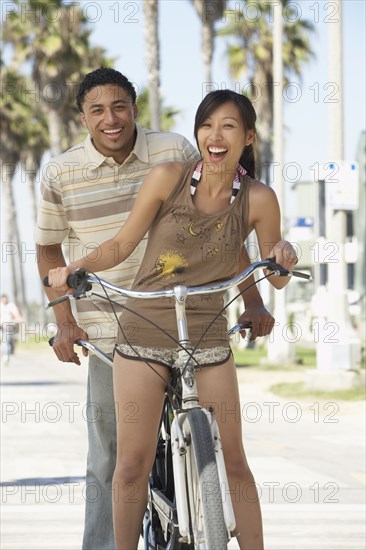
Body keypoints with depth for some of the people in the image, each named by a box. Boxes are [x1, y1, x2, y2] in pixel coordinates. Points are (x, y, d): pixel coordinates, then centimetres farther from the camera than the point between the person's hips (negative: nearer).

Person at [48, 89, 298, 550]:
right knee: (132, 463, -1)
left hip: (208, 338, 1)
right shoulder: (168, 177, -7)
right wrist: (76, 267, -15)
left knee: (232, 460, 1)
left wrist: (284, 256, -17)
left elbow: (275, 279, 3)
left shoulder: (258, 199, -4)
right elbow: (122, 244, 0)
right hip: (143, 333, -1)